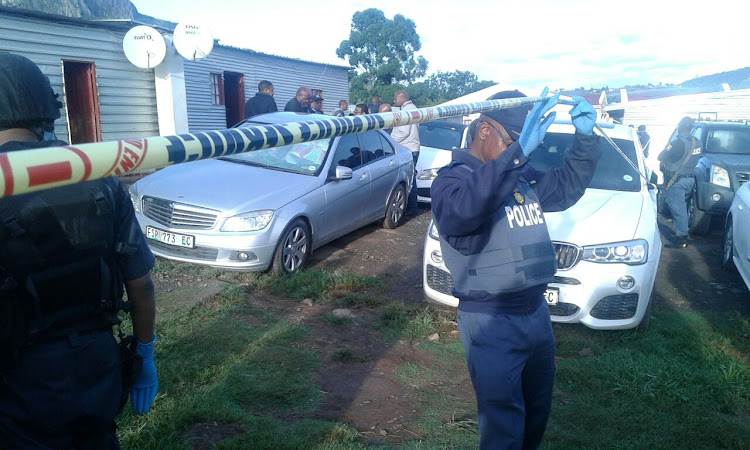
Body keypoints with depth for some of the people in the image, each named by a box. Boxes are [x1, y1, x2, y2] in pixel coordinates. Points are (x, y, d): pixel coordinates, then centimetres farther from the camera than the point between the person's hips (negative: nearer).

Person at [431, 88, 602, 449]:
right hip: (491, 321, -7)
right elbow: (461, 211, -37)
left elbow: (566, 188, 16)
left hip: (536, 311, 8)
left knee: (538, 409, 23)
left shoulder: (522, 176, 9)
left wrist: (585, 139, 0)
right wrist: (517, 152, -43)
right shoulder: (453, 178, -14)